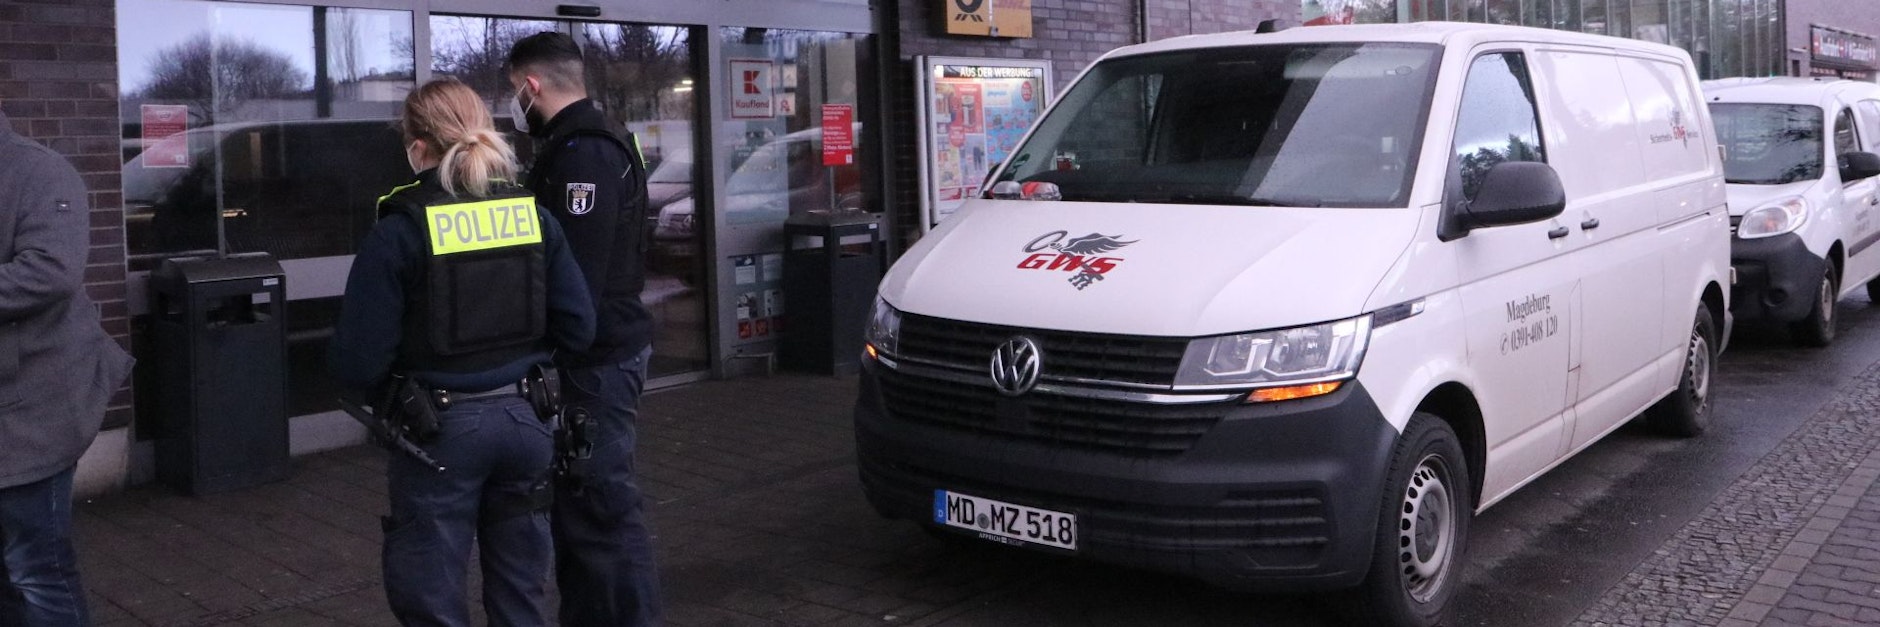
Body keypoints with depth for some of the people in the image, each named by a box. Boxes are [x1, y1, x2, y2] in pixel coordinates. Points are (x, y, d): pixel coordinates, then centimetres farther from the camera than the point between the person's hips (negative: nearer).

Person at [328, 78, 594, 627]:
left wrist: (384, 399, 7)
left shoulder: (399, 232, -13)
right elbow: (578, 328, 0)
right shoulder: (534, 217, -1)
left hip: (440, 431, -4)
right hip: (525, 419, 4)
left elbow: (357, 359, -14)